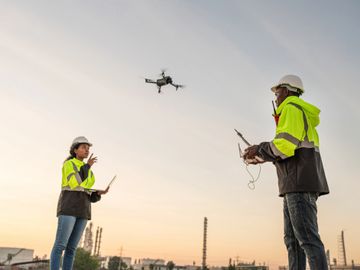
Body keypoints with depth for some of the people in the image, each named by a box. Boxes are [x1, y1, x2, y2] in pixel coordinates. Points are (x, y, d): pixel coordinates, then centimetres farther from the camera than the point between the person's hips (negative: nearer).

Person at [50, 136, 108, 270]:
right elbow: (76, 185, -14)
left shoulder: (87, 171, 22)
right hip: (68, 206, -7)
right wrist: (88, 166, -6)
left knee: (71, 248, 3)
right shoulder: (68, 164, 0)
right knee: (60, 245, -11)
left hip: (82, 210, 7)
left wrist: (99, 193, 0)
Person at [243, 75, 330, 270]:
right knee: (292, 239, 6)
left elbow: (284, 145, -16)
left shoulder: (291, 108, -2)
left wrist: (258, 150, -1)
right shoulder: (304, 116, 29)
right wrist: (264, 157, 23)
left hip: (300, 182, -10)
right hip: (297, 186, 10)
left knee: (307, 237, -14)